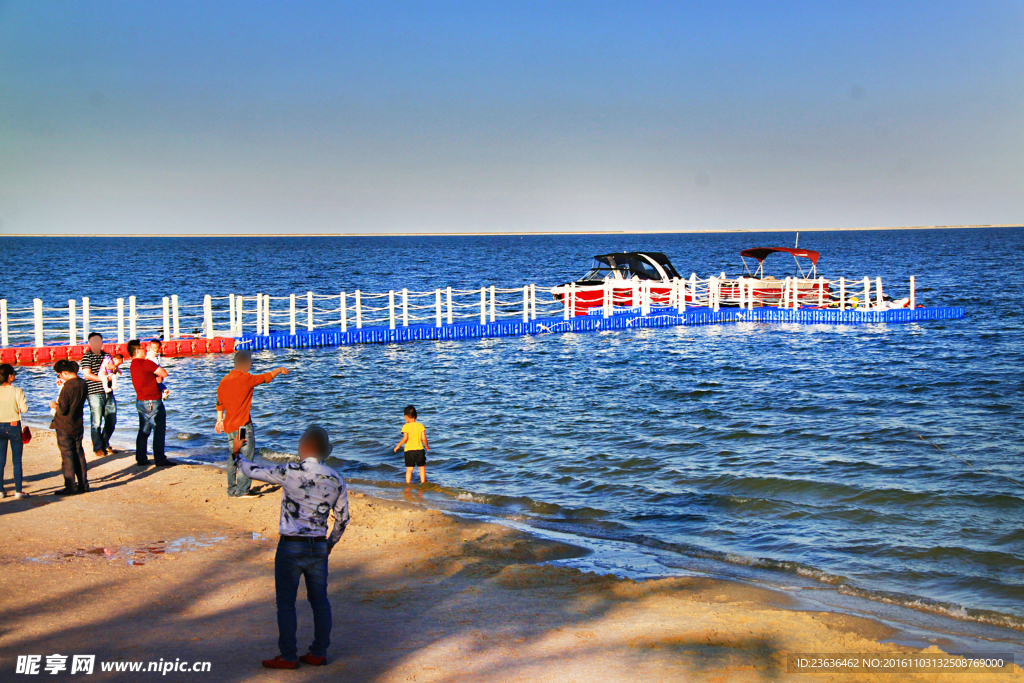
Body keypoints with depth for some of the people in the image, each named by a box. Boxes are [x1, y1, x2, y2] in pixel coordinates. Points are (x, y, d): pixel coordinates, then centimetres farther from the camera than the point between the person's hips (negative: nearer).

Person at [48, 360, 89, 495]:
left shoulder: (67, 387, -21)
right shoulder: (83, 384, 3)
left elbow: (62, 409, -21)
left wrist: (54, 405, -1)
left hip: (64, 427, -7)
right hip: (78, 426, 7)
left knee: (67, 456, -1)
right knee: (79, 455, 13)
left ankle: (70, 487, 1)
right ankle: (83, 484, 16)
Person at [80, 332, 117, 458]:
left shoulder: (106, 356, 18)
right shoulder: (87, 356, 0)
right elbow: (87, 374, -10)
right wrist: (103, 378, -16)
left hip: (108, 392, 6)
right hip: (94, 392, -6)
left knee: (111, 421, 8)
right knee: (96, 422, -6)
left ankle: (105, 444, 25)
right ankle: (98, 448, 4)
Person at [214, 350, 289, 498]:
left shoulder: (224, 381, 9)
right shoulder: (246, 379, -12)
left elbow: (220, 403, 18)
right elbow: (267, 377, 1)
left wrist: (220, 420, 29)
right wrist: (280, 370, 18)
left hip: (229, 425, 8)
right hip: (243, 425, -8)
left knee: (233, 458, 13)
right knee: (246, 458, -3)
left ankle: (232, 491, 15)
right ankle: (242, 490, -5)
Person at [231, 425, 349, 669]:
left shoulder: (290, 473, -14)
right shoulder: (336, 480, 1)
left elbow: (253, 472, -2)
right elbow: (343, 518, 9)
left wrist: (236, 453, 17)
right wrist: (331, 542, 25)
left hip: (291, 547, -5)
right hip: (319, 547, 5)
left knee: (286, 602, 5)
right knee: (319, 601, 13)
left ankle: (288, 656, 9)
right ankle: (319, 653, 19)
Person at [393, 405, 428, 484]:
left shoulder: (406, 426, -7)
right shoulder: (420, 426, 1)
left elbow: (405, 438, -16)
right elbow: (424, 438, -1)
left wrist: (398, 446, -5)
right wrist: (426, 446, 15)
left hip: (409, 451, -2)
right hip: (419, 449, 2)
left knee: (409, 469, 3)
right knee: (422, 467, 15)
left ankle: (408, 484, 2)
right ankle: (423, 482, 19)